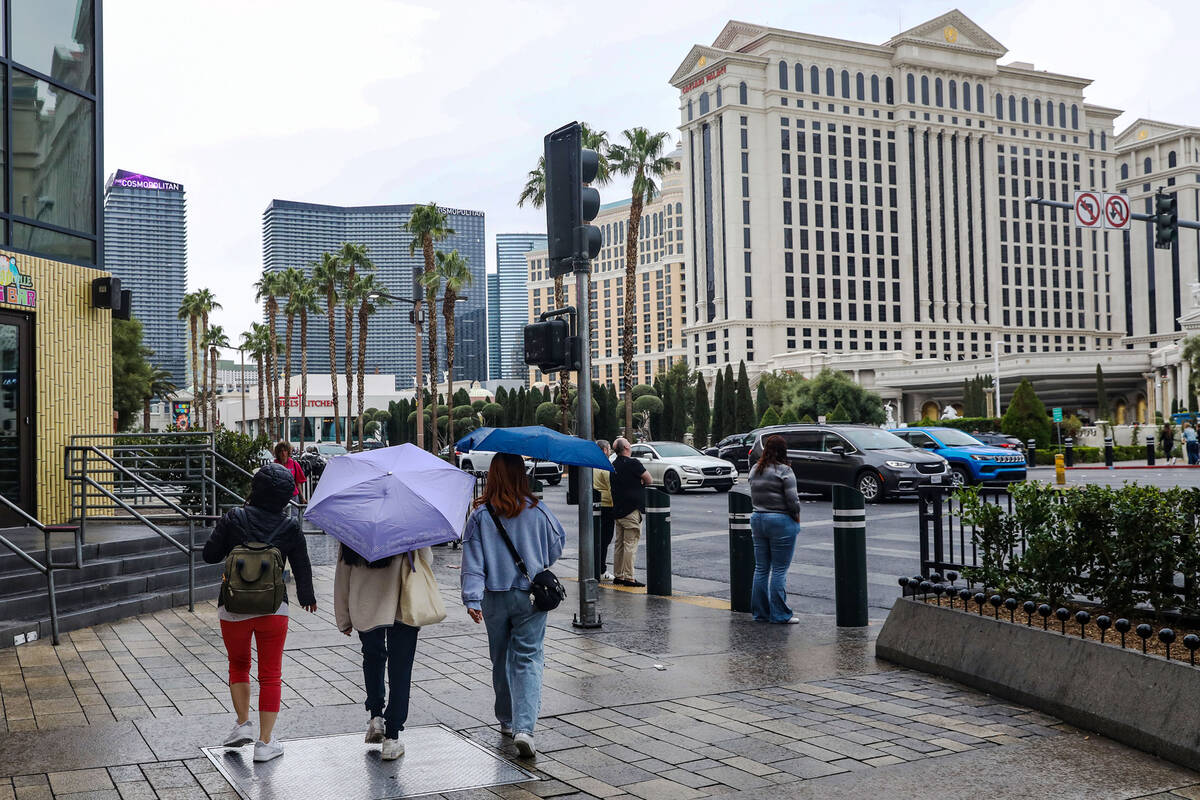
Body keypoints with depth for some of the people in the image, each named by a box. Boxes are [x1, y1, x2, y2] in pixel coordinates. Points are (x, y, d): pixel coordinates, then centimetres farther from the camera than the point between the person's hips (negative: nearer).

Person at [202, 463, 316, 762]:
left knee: (238, 665, 23)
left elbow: (210, 555, -2)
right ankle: (265, 743, 8)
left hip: (233, 608, 0)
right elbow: (302, 567, 2)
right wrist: (307, 597, 19)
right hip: (273, 608, 0)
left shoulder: (232, 519, -7)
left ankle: (243, 724, 14)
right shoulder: (289, 527, -3)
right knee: (270, 674, 8)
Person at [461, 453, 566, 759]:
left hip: (494, 598, 1)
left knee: (500, 660, 18)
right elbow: (557, 546, 7)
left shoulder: (480, 516, -6)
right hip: (531, 596, -1)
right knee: (528, 659, 0)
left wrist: (472, 599, -8)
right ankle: (524, 728, -15)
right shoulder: (538, 512, -6)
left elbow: (473, 561, -8)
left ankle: (507, 721, 31)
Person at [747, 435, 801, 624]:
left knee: (761, 568, 11)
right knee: (779, 570, -2)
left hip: (757, 519, 6)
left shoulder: (754, 470, 9)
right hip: (781, 521, -6)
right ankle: (779, 614, 0)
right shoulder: (784, 470, -12)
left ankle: (760, 612, 15)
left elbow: (753, 496, 12)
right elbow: (792, 499, -12)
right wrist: (796, 516, 1)